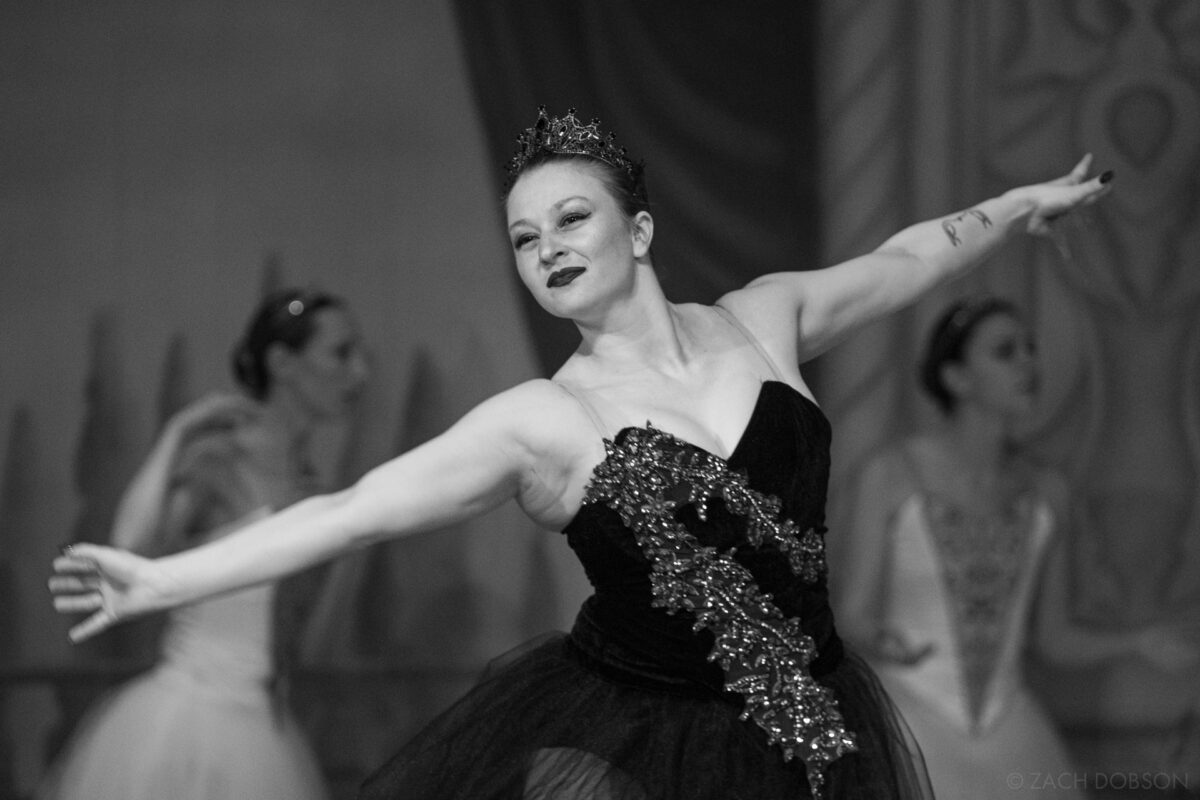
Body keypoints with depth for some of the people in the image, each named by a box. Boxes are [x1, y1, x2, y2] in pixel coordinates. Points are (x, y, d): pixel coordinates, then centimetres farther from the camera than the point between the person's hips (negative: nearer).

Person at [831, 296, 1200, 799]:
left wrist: (1141, 644, -9)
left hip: (1005, 754, 5)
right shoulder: (887, 473, -9)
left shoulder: (1044, 489, 5)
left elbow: (1052, 641, 10)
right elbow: (849, 626, -10)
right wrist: (878, 644, -35)